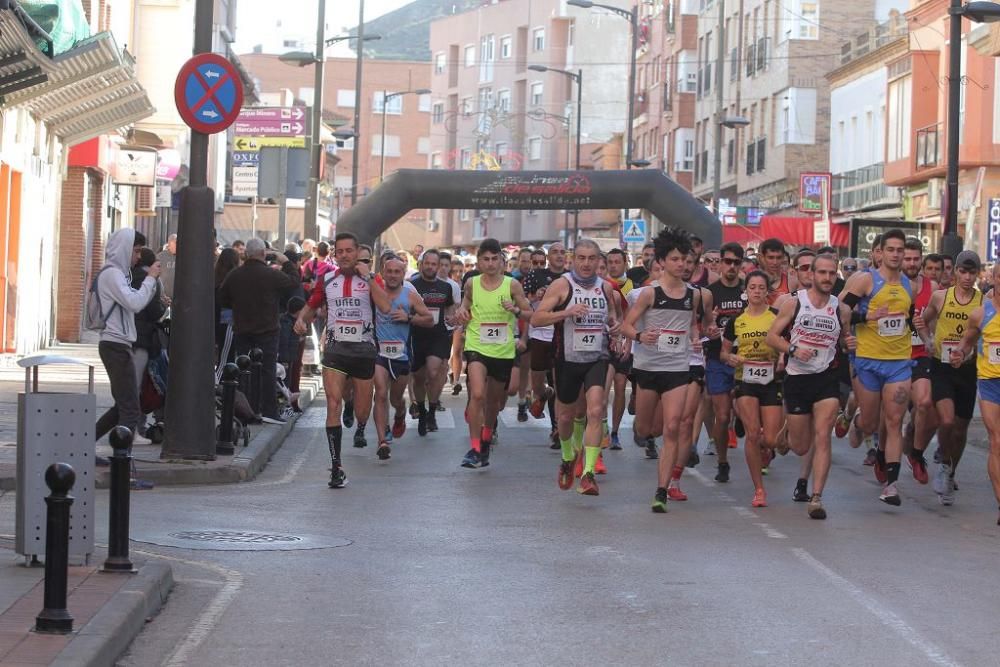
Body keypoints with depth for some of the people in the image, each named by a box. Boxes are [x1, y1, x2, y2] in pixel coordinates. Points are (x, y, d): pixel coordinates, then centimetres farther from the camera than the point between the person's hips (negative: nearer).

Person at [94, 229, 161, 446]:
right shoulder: (111, 273, -11)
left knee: (123, 406, 15)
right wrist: (150, 279, -12)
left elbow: (135, 303, 22)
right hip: (116, 345, -10)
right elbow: (135, 303, -21)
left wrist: (151, 281, 11)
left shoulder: (119, 273, 20)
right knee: (130, 409, -11)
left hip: (120, 346, 10)